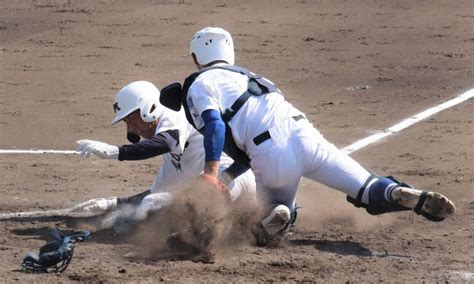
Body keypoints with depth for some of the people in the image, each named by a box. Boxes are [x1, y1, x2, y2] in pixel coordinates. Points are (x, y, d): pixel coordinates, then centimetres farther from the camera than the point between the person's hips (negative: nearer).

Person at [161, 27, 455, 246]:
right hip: (304, 135, 5)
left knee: (279, 205, 23)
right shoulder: (244, 75, 34)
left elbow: (214, 125, -9)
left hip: (271, 155, -5)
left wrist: (210, 175, -18)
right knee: (369, 189, 7)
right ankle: (411, 197, -22)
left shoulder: (200, 85, 11)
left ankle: (279, 214, -12)